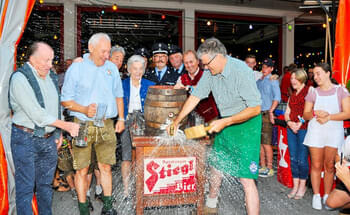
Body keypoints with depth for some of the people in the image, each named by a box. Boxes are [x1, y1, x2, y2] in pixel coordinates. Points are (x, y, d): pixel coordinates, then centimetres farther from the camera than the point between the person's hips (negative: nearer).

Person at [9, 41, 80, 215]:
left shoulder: (51, 77, 10)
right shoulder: (20, 78, -13)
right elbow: (37, 114, -19)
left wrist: (59, 133, 12)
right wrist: (66, 125, -17)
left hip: (49, 139, 6)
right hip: (26, 139, -6)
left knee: (45, 184, 18)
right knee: (26, 187, 4)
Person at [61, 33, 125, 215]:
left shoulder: (112, 68, 10)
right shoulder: (76, 68, -2)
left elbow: (118, 95, 18)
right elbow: (65, 100, -1)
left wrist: (121, 118, 11)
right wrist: (84, 109, -17)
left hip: (106, 125, 3)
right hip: (83, 125, -3)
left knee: (106, 167, 9)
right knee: (82, 169, 2)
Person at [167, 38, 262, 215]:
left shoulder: (240, 71, -24)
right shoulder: (210, 71, -2)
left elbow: (255, 108, -23)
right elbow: (195, 97, 5)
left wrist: (226, 122, -25)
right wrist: (177, 121, 4)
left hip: (246, 123, -7)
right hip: (225, 123, 7)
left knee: (246, 178, -10)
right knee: (216, 165, 18)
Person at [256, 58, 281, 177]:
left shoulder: (273, 81, -2)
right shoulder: (258, 81, 17)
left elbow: (277, 97, -12)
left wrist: (271, 111, -21)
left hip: (266, 114, -6)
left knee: (266, 143, -6)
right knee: (259, 142, 10)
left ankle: (269, 168, 3)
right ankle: (262, 166, 20)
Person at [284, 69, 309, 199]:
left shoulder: (309, 91, -3)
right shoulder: (292, 95, 19)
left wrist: (300, 123, -16)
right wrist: (290, 122, -3)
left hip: (304, 128, -6)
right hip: (291, 128, 7)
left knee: (302, 159, -3)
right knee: (293, 158, 8)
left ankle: (302, 186, 13)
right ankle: (295, 186, 18)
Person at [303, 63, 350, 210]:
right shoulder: (312, 92, 8)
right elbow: (305, 115, 9)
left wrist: (328, 117, -13)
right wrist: (315, 113, -12)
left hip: (334, 132, -1)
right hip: (315, 132, 1)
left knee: (330, 165, 4)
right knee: (316, 165, 2)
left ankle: (327, 196, 18)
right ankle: (316, 196, 13)